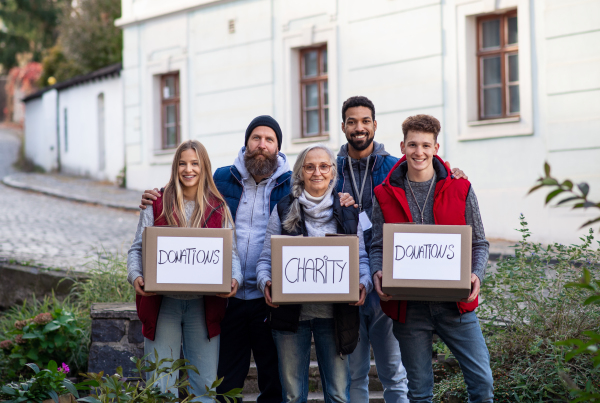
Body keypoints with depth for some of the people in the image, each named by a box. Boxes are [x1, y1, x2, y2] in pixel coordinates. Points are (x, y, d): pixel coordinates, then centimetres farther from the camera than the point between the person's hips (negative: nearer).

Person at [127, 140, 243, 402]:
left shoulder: (219, 209, 8)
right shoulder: (157, 205, 6)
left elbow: (231, 253, 4)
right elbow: (138, 249, 5)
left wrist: (235, 279, -16)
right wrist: (135, 276, -14)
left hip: (204, 305, 1)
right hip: (162, 302, 0)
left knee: (205, 382, 4)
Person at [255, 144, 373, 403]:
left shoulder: (347, 213, 10)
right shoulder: (284, 210, 6)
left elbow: (361, 258, 9)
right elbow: (266, 259, 5)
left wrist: (364, 283, -11)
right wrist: (265, 282, -15)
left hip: (334, 313, 1)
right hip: (291, 312, 0)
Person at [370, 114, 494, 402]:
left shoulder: (460, 189, 3)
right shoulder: (385, 195, 4)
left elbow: (479, 243, 7)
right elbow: (378, 247, 7)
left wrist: (476, 274, -11)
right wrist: (377, 274, -13)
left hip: (455, 304, 0)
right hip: (408, 307, 0)